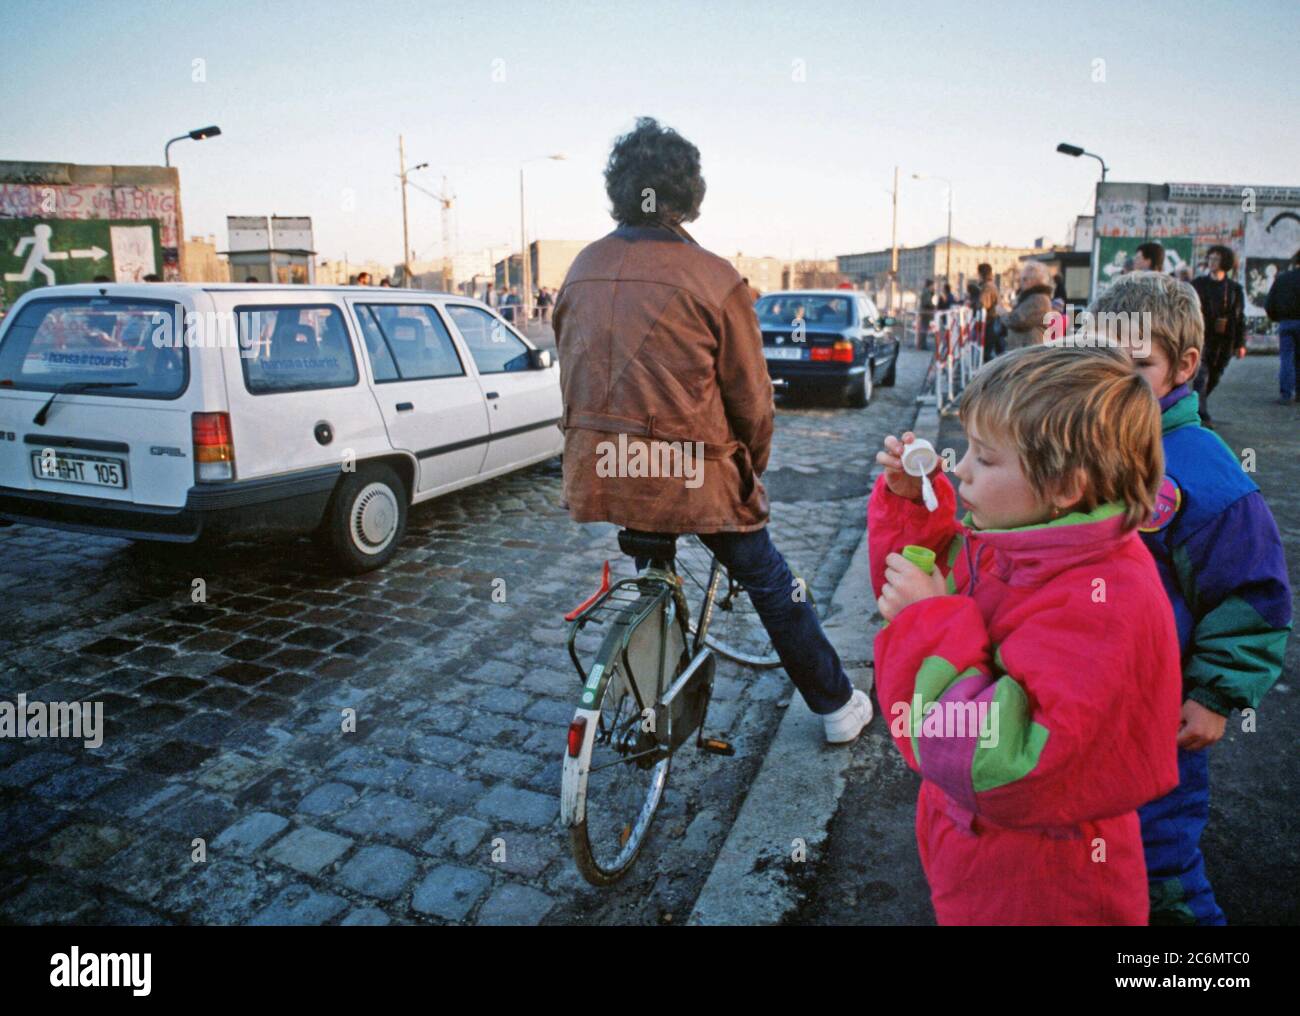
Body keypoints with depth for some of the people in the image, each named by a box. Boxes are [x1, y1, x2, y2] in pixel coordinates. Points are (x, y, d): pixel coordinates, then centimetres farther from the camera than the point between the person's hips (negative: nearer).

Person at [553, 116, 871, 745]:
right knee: (770, 582, 15)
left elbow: (572, 375, 12)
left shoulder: (582, 270, 5)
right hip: (692, 476, -5)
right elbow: (750, 397, -6)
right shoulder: (714, 278, -11)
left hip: (600, 474, 5)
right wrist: (751, 470, 12)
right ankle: (836, 706, 31)